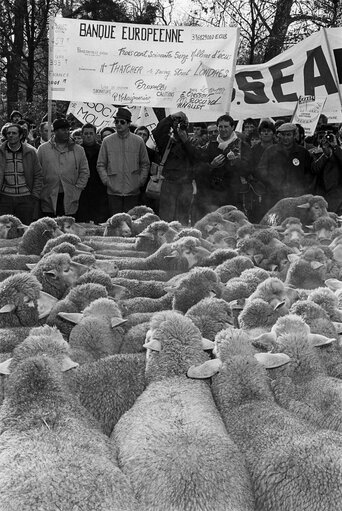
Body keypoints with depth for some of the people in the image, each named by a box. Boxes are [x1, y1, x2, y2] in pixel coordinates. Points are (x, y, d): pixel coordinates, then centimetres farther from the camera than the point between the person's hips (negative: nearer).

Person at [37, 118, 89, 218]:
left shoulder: (78, 150, 11)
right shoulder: (43, 149, 8)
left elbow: (84, 172, 12)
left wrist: (77, 189, 3)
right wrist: (40, 192, 0)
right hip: (49, 200, -1)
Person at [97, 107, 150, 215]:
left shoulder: (138, 141, 4)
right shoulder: (107, 141, 4)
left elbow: (145, 164, 11)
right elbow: (101, 165, 8)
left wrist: (141, 181, 2)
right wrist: (106, 180, -2)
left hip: (133, 191, 0)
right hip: (113, 191, 0)